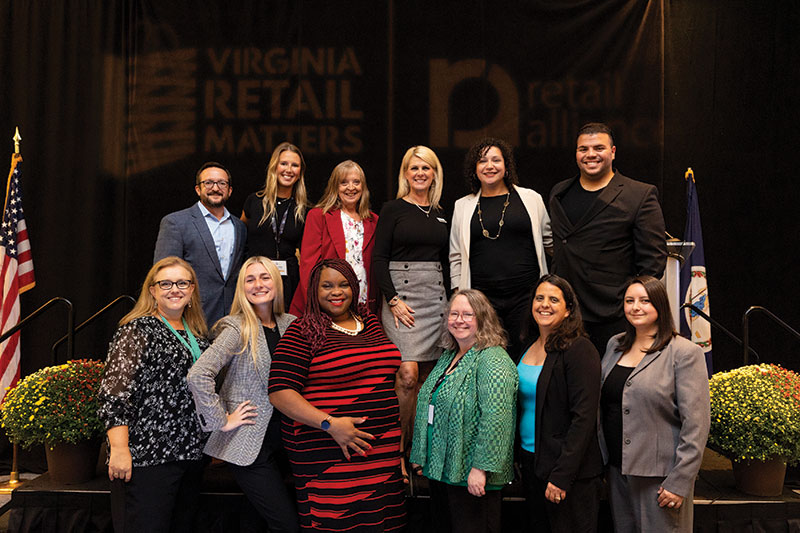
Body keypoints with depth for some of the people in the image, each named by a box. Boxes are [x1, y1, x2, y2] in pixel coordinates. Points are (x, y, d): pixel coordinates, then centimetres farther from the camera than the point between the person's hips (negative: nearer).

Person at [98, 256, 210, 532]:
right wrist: (119, 449, -20)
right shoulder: (137, 331, -6)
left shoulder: (197, 336, 15)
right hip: (146, 456, -7)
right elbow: (115, 394, -13)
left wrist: (213, 446, 18)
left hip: (189, 455, 7)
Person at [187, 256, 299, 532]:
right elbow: (198, 375, -21)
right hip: (249, 446, -6)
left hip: (284, 439, 6)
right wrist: (222, 421, -16)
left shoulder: (290, 325, 7)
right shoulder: (238, 329, -10)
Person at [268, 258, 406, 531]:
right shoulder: (303, 332, -4)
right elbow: (279, 392, -11)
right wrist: (329, 424, -19)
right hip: (328, 457, -5)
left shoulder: (370, 322, 14)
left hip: (384, 452, 5)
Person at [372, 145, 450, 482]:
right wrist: (393, 299, -13)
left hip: (436, 296, 5)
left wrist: (450, 299, 11)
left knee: (427, 376, 4)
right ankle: (396, 450, -4)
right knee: (408, 374, -15)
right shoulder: (393, 209, 1)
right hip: (401, 292, -5)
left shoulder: (441, 214, 16)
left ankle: (418, 449, 13)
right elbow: (379, 258, -5)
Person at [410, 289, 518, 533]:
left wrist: (481, 468, -26)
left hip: (471, 477, -9)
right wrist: (419, 455, 20)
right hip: (440, 469, 9)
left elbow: (495, 418, -24)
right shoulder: (448, 357, 13)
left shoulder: (493, 360, -15)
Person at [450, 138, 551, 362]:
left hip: (526, 295, 0)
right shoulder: (463, 206, 11)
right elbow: (456, 257, 15)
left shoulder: (531, 199, 7)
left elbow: (551, 240, 17)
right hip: (482, 299, 1)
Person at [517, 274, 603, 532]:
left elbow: (583, 417, -18)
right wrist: (522, 459, 9)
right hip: (531, 463, 7)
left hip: (571, 472, -7)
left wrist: (562, 475, -21)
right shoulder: (529, 347, 9)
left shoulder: (579, 349, -13)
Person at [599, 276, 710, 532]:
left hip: (658, 477, -5)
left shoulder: (685, 353, -9)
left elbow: (696, 425, -13)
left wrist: (679, 482, -16)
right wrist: (603, 463, 11)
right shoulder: (615, 345, 9)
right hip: (617, 471, 6)